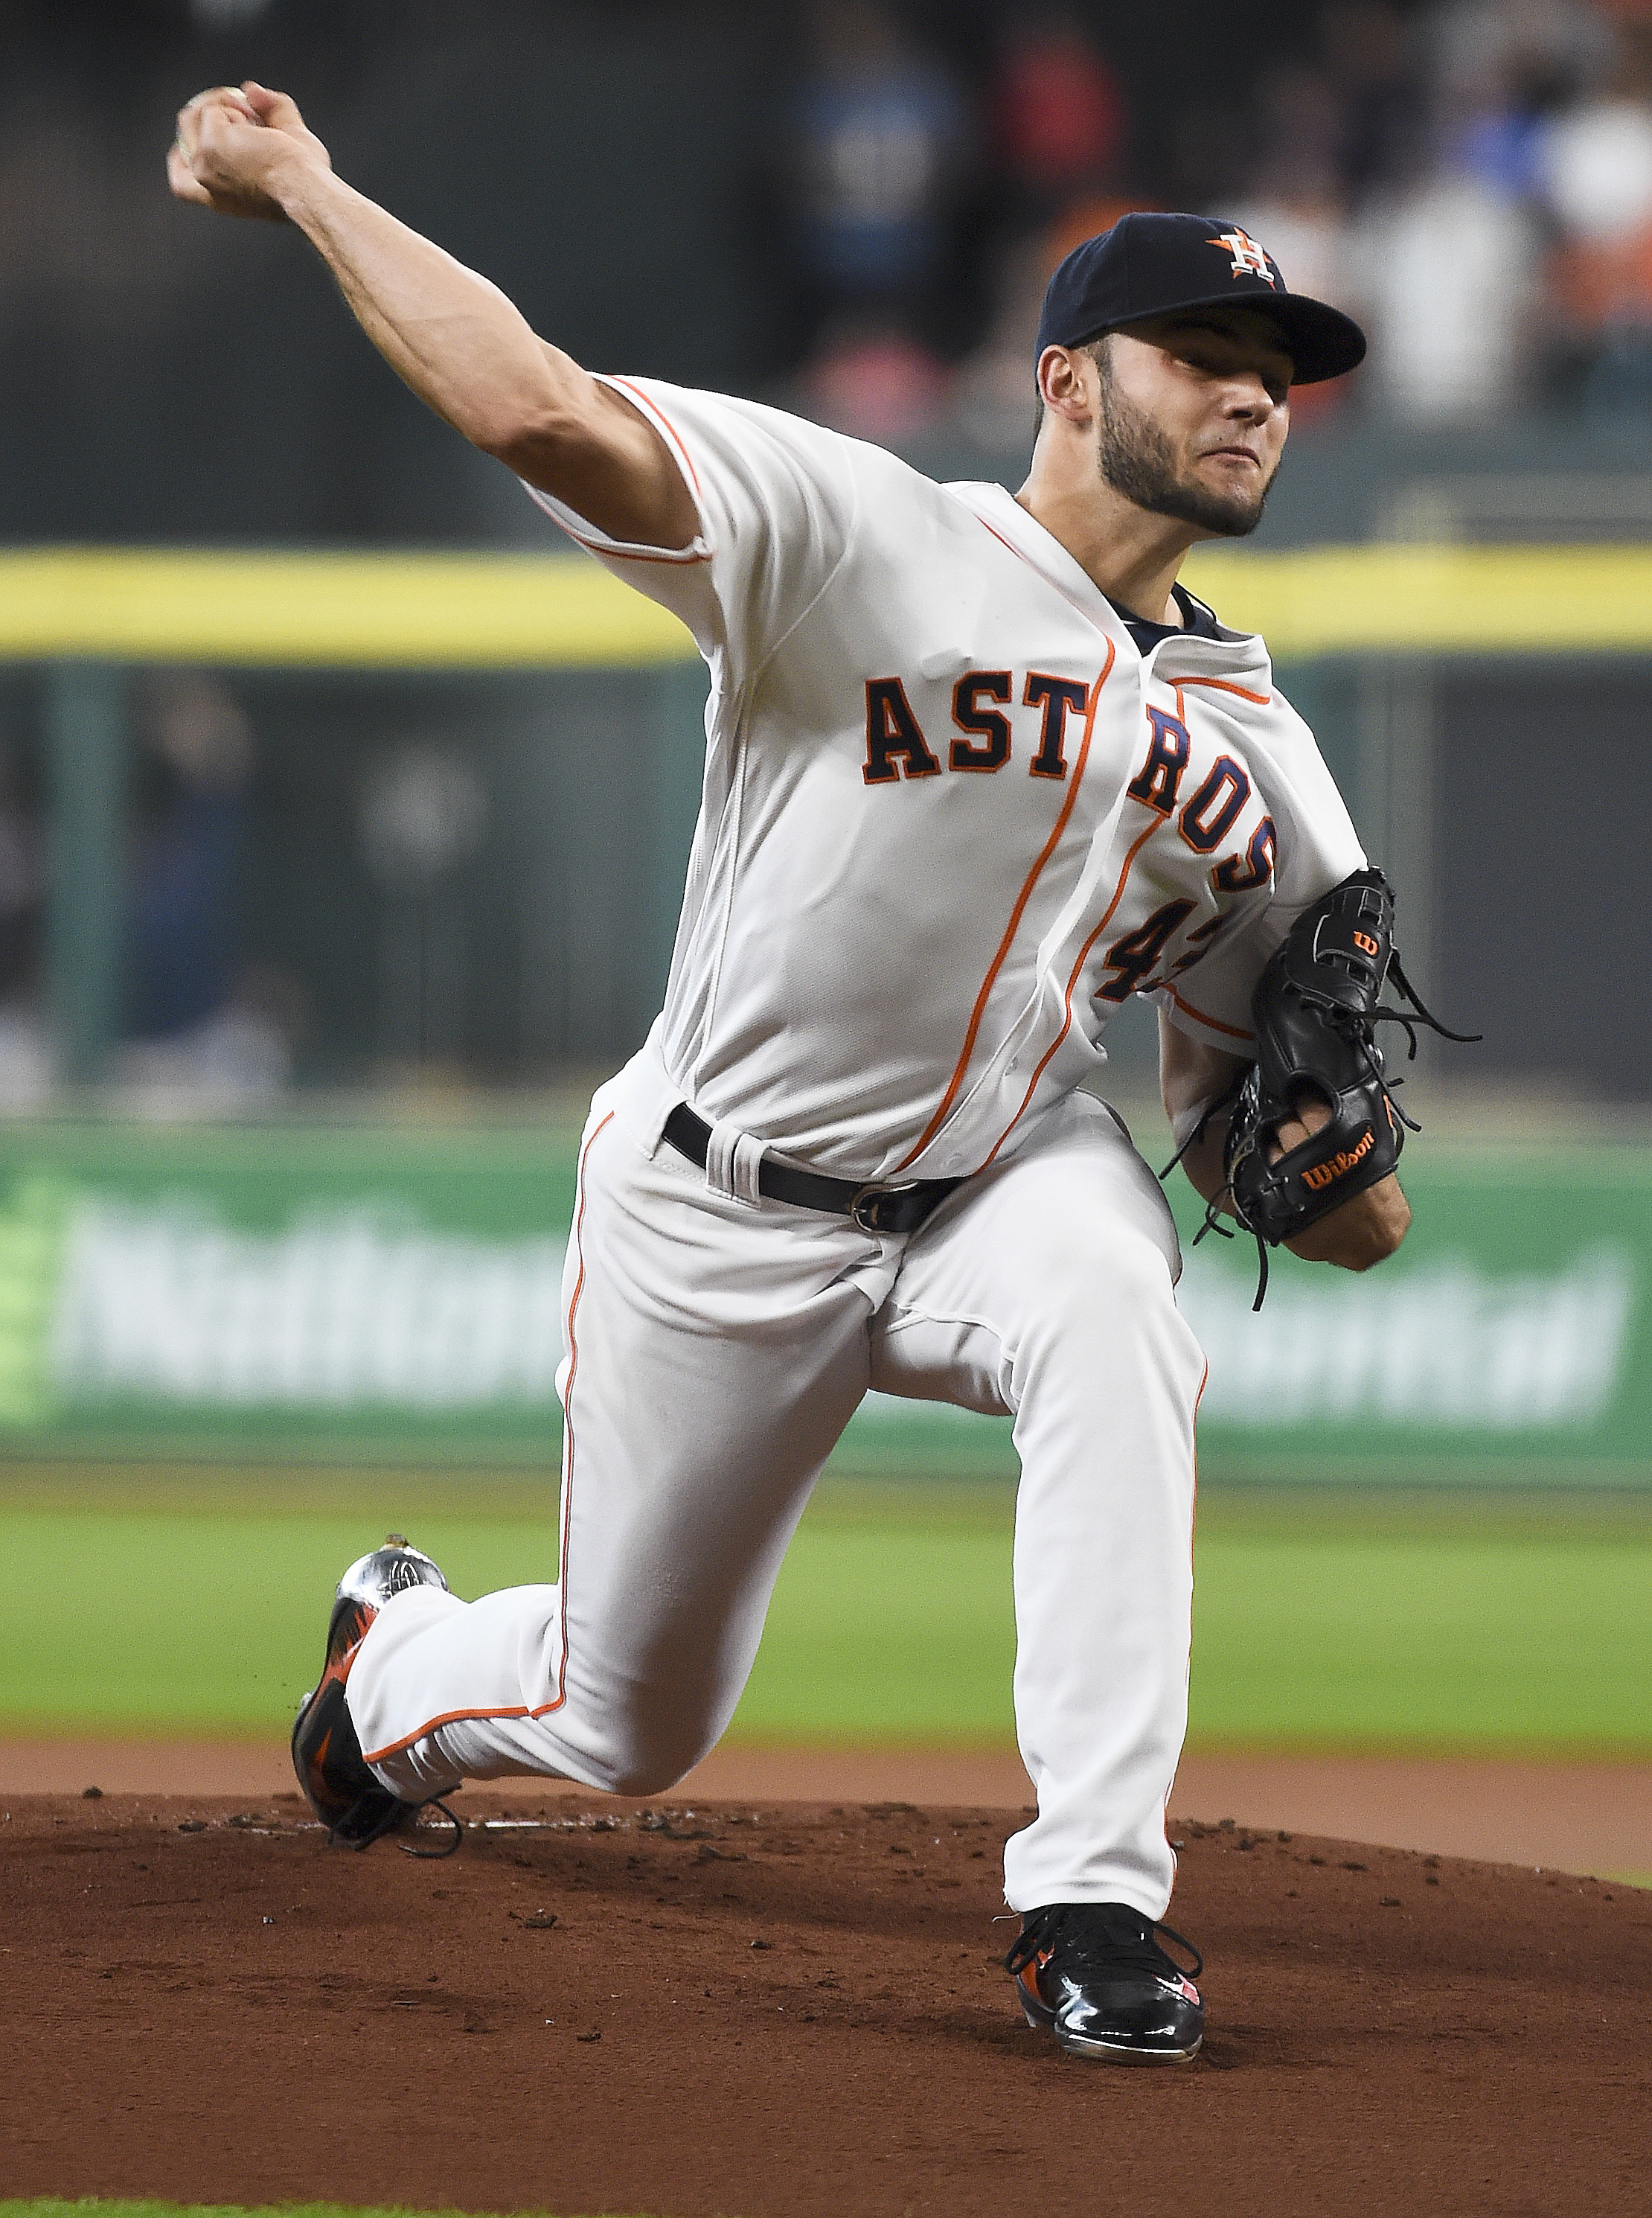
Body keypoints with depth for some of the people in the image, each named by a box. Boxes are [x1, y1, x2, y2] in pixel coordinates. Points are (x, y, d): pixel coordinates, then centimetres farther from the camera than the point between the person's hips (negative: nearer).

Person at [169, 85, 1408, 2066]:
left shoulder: (1261, 764, 1)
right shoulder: (864, 542, -17)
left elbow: (1239, 1119, 7)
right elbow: (545, 418, -30)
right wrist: (302, 191, -30)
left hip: (1003, 1175, 3)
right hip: (721, 1213, -3)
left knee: (1111, 1322, -35)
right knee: (630, 1723, 10)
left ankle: (1094, 1902, -32)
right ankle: (395, 1661, 50)